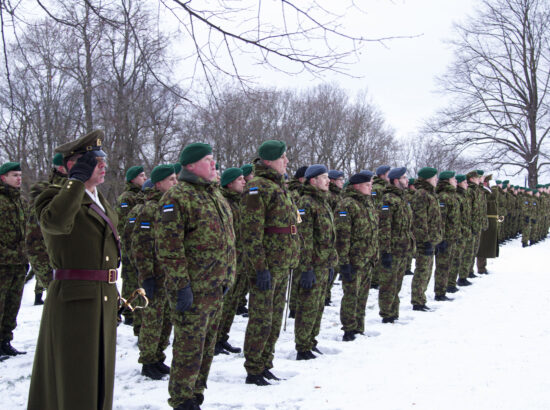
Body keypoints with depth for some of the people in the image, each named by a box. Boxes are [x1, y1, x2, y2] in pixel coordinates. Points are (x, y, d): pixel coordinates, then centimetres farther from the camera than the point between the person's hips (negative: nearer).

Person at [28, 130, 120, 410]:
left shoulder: (101, 202, 17)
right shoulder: (56, 196, -7)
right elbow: (56, 221, -32)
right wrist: (77, 180, -22)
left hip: (105, 300, 8)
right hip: (73, 300, -8)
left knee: (100, 376, 15)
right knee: (73, 379, -2)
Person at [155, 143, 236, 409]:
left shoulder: (215, 195, 16)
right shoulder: (177, 197, -13)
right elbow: (168, 247, -19)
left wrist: (228, 275, 18)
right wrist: (181, 285, -21)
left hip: (216, 288, 9)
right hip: (192, 291, -9)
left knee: (206, 347, 16)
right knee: (189, 348, -3)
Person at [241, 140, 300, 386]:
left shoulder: (279, 186, 17)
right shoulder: (257, 187, -13)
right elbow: (251, 231, -18)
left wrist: (291, 260, 22)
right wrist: (260, 268, -22)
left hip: (283, 265, 9)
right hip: (267, 266, -9)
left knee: (275, 319, 14)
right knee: (261, 320, -3)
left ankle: (265, 365, 25)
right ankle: (253, 372, 6)